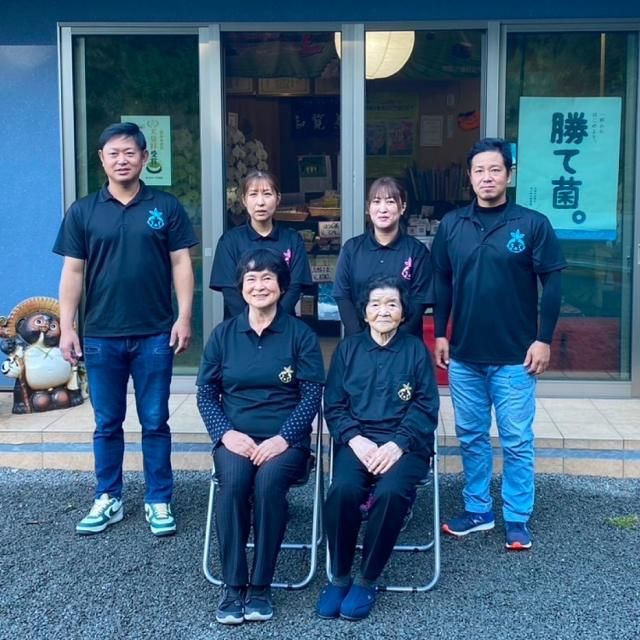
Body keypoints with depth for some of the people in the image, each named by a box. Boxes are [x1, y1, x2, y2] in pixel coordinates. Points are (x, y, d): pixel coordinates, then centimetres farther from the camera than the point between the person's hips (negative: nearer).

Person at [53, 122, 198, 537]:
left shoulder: (166, 207, 1)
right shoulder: (82, 212, 4)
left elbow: (181, 264, 1)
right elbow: (73, 272, 4)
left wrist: (184, 318, -7)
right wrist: (66, 327, -2)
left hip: (154, 334, -1)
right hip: (101, 336, 1)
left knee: (155, 422, 7)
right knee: (107, 424, 11)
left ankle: (159, 501, 19)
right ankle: (108, 500, 25)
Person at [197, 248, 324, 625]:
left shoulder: (301, 334, 3)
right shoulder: (223, 334, 9)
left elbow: (312, 395, -3)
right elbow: (206, 392, 8)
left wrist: (283, 438, -16)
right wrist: (226, 433, -10)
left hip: (285, 438, -1)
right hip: (235, 436, 2)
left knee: (269, 482, -33)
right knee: (233, 482, -31)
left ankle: (260, 586, -18)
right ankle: (233, 586, -19)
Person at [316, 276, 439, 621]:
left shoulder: (416, 350, 9)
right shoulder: (348, 348, 13)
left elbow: (426, 408, 2)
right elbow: (333, 405, 8)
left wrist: (398, 444, -14)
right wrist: (355, 439, -11)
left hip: (404, 443, -1)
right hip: (358, 440, 1)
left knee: (391, 493, -32)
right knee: (343, 489, -30)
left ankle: (366, 580, -13)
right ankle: (339, 577, -10)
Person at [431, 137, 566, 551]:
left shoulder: (533, 224, -5)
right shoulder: (452, 225, 4)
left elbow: (552, 284, -4)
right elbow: (442, 282, 11)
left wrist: (544, 339, -8)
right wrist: (440, 334, 7)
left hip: (514, 357, -3)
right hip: (464, 355, 3)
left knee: (517, 442, 4)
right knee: (471, 438, 13)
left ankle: (517, 519, 17)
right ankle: (478, 510, 27)